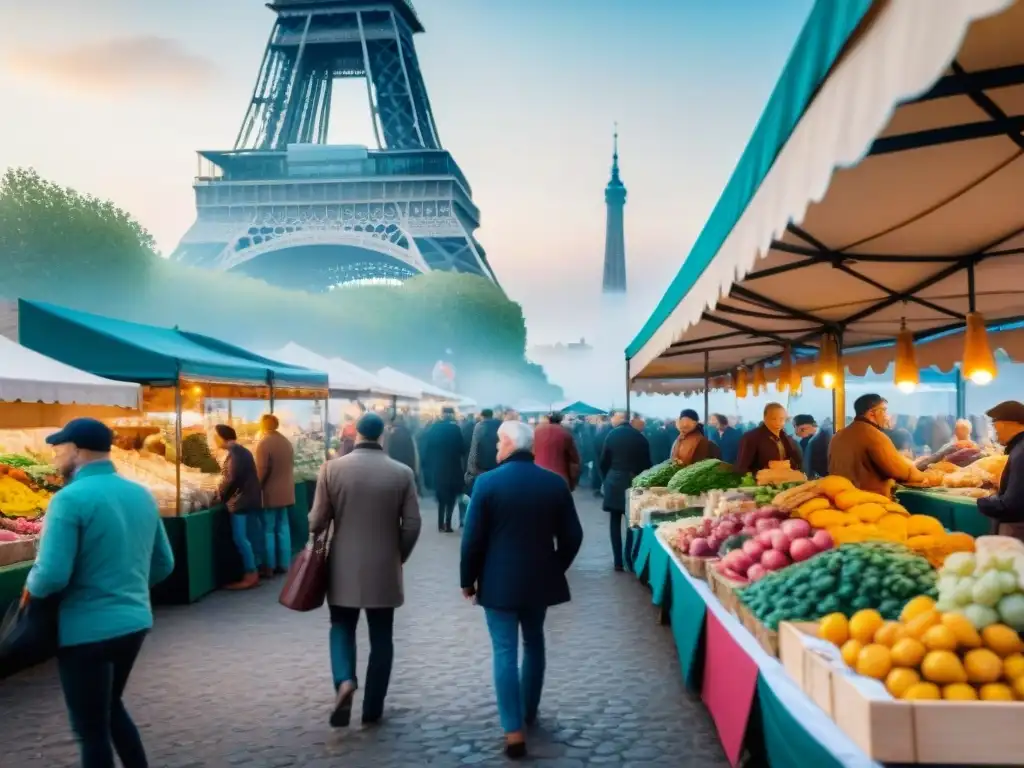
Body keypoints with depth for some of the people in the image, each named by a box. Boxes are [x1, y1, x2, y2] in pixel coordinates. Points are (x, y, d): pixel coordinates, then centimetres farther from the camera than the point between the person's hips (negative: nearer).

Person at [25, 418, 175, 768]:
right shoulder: (142, 495, 5)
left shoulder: (70, 499, -17)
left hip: (88, 630, -7)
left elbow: (52, 575, -23)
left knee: (92, 730, 8)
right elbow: (163, 565, 11)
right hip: (135, 621, 7)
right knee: (110, 707, 27)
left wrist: (31, 588, -2)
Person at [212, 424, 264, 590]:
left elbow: (230, 479, -20)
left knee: (240, 538, -7)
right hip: (248, 498, 10)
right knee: (244, 537, 13)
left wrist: (220, 495, -6)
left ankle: (250, 575, -6)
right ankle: (252, 573, 16)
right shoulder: (241, 451, 16)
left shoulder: (233, 453, -15)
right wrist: (223, 493, 17)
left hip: (240, 500, -10)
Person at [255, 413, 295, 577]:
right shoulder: (287, 442, 7)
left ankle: (269, 567, 3)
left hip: (270, 493, -7)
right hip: (285, 492, 7)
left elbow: (261, 471, -17)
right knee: (283, 529, 12)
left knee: (268, 531, 0)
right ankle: (284, 564, 16)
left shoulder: (263, 443, -15)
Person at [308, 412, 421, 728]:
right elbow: (412, 525, -5)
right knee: (381, 638, 11)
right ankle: (373, 708, 16)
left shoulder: (331, 468, -8)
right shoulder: (402, 473, -6)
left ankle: (345, 681, -9)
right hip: (384, 568, 0)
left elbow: (318, 520, -5)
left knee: (342, 627, 17)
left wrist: (316, 539, 18)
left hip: (344, 567, 0)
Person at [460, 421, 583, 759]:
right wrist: (556, 568, 15)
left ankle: (514, 731, -2)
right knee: (534, 644, 21)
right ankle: (529, 712, 36)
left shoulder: (487, 482, -13)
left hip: (499, 581, -3)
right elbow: (572, 536, 1)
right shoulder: (555, 484, -3)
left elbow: (473, 538, -11)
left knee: (505, 652, 1)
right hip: (540, 579, 4)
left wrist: (468, 579, 2)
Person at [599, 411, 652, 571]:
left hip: (614, 482, -1)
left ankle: (618, 561, 3)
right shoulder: (640, 437, 0)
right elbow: (647, 463, 4)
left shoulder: (612, 435, -3)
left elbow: (604, 461, 1)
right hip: (635, 482, 1)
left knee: (615, 522, 6)